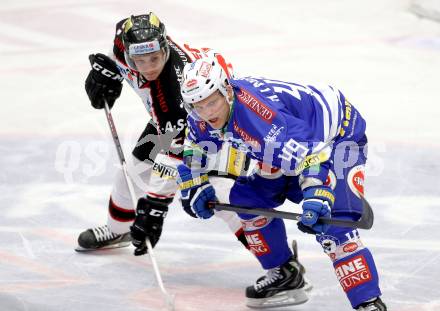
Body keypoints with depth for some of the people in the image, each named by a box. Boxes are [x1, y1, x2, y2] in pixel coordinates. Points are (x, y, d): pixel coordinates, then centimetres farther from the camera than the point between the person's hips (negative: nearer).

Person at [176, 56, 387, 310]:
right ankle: (284, 275, 22)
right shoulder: (202, 117, -11)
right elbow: (194, 148, 13)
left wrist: (317, 197, -53)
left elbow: (312, 151, -43)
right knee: (247, 197, 7)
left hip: (341, 134, -10)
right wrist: (195, 186, 11)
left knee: (331, 226, -25)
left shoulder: (261, 114, -38)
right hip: (292, 143, 10)